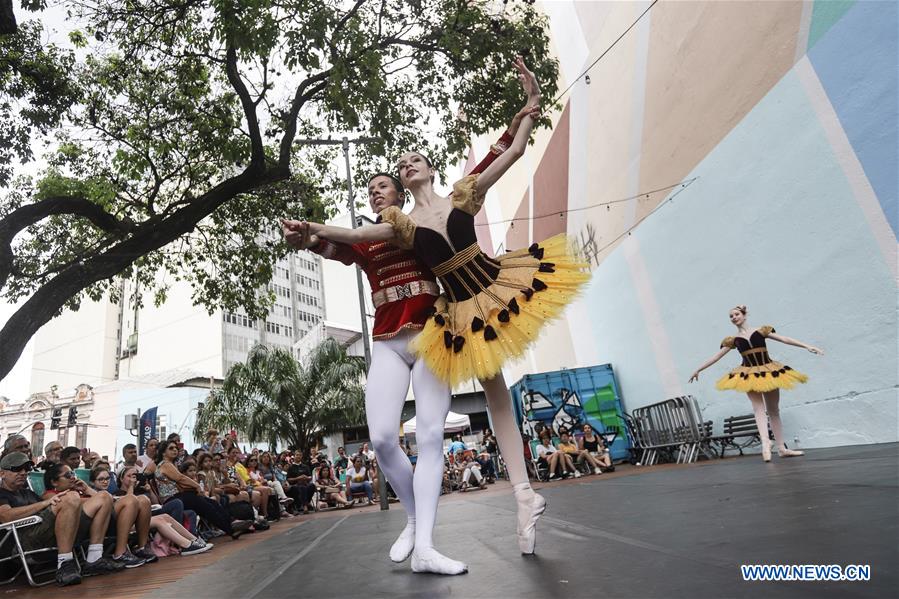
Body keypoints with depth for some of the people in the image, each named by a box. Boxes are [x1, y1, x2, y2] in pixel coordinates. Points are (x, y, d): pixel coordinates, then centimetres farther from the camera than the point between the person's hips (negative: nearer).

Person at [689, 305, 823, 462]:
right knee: (758, 409, -15)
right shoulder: (733, 340, 4)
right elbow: (716, 357, 5)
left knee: (774, 410, 8)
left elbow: (784, 339, 3)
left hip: (769, 372, 1)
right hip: (749, 375, -1)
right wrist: (698, 370, 3)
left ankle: (782, 448, 14)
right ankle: (765, 443, -27)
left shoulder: (761, 331, 3)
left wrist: (807, 346, -5)